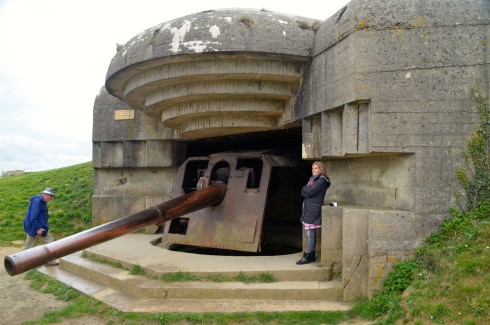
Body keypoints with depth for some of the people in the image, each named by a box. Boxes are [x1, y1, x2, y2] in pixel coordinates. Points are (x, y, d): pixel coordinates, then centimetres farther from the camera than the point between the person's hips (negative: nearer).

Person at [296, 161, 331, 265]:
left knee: (310, 233, -7)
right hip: (308, 209, 9)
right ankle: (312, 255, 16)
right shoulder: (312, 179, 20)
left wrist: (305, 189, 1)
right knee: (310, 234, 10)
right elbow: (303, 192, 13)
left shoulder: (322, 180, -8)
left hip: (314, 210, -9)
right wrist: (308, 190, -6)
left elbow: (310, 191, -18)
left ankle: (308, 256, -3)